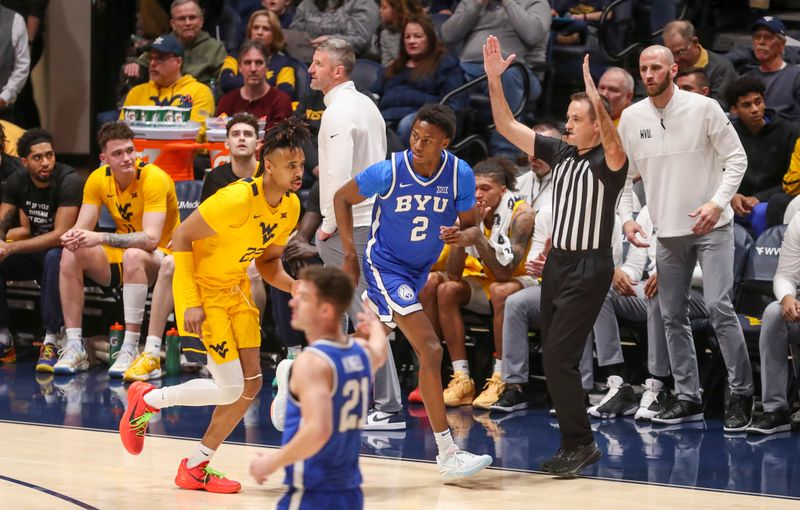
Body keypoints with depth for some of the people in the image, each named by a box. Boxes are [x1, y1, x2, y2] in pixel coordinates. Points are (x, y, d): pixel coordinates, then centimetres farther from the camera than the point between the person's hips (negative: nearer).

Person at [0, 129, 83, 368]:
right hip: (32, 256, 6)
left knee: (55, 257, -39)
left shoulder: (69, 181, -19)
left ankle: (51, 341, -35)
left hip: (60, 253, -6)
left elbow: (60, 236, -27)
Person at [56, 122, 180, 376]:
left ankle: (130, 349, -35)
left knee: (133, 256, -38)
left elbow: (151, 239, -32)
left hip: (161, 257, -6)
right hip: (120, 257, 6)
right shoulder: (98, 179, -4)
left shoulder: (154, 178, -22)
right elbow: (83, 227, -7)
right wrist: (73, 236, -33)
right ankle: (74, 347, -17)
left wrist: (101, 238, -42)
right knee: (72, 255, -18)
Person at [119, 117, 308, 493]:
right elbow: (181, 238, -22)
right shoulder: (237, 199, -28)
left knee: (251, 384, 2)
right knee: (231, 388, -13)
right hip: (202, 289, -8)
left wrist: (294, 285, -11)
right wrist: (191, 303, -25)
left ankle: (196, 468, 15)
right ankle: (149, 400, 10)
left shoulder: (291, 206, -3)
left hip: (236, 289, 8)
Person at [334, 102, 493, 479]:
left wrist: (462, 235, -28)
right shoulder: (389, 172, -23)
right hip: (386, 267, -6)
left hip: (419, 270, 6)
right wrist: (350, 253, -10)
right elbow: (343, 198, -6)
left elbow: (472, 227, -4)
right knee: (431, 350, -20)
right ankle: (447, 454, -20)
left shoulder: (460, 175, -15)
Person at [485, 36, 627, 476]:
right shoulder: (560, 153, 8)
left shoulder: (608, 162, -12)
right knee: (554, 359, 10)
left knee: (558, 358, -12)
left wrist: (593, 91, -49)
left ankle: (580, 443, -3)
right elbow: (507, 127, 8)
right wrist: (494, 80, -4)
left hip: (589, 270, -8)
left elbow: (612, 142, -37)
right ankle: (573, 445, 19)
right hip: (557, 263, 8)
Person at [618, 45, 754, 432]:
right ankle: (688, 397, 16)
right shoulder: (631, 118, 2)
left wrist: (718, 202, -19)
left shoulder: (704, 108, -9)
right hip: (667, 231, 5)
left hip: (712, 226, -5)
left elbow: (736, 158, -7)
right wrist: (626, 217, -3)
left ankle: (741, 393, -5)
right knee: (673, 316, 7)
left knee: (719, 306, -14)